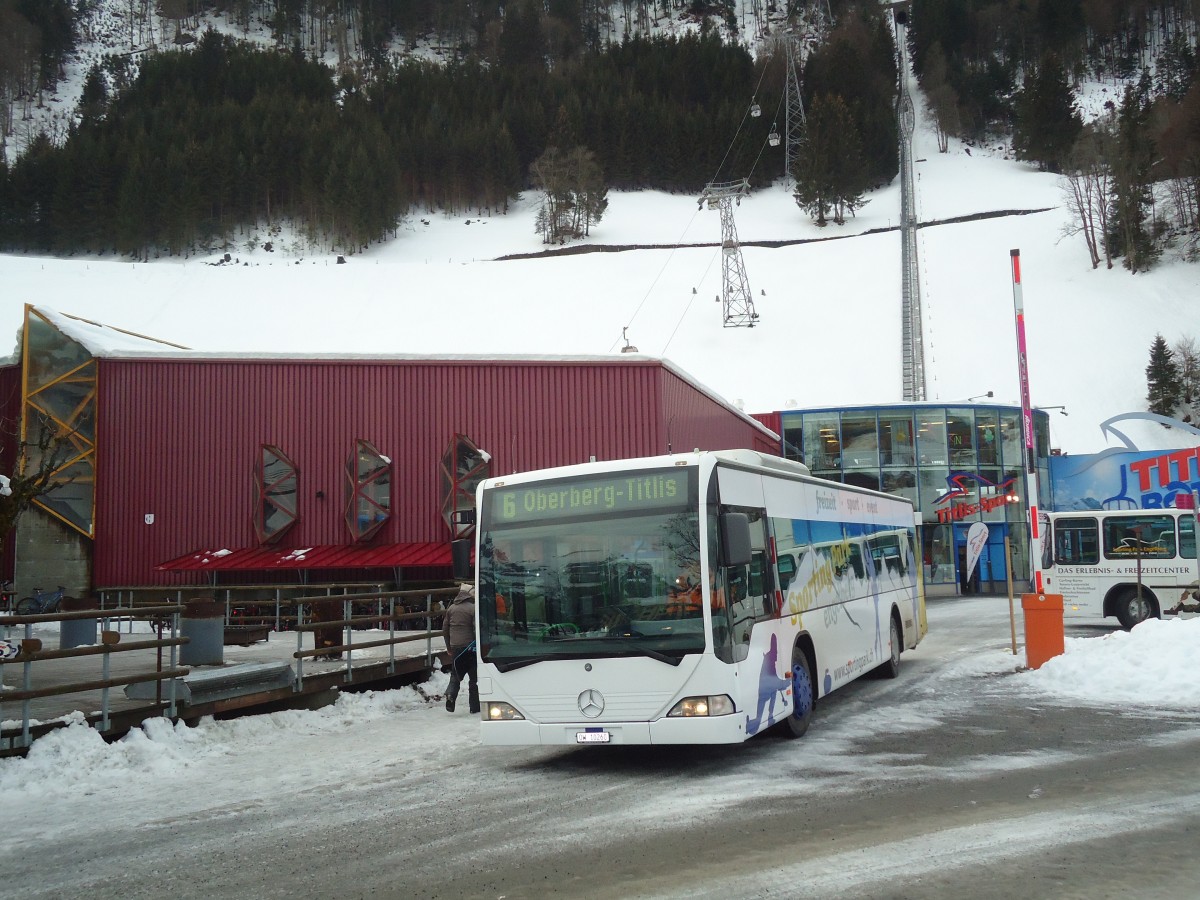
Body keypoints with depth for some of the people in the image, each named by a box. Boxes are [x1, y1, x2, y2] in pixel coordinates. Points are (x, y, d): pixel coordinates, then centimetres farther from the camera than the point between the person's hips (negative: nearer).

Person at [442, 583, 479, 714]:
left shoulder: (451, 608, 8)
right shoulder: (473, 608, -10)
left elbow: (445, 629, 12)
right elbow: (477, 629, -15)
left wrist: (449, 647, 19)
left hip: (455, 647, 4)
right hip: (470, 647, -4)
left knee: (455, 675, 14)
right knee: (474, 676, 6)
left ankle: (450, 695, -12)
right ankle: (475, 706, 7)